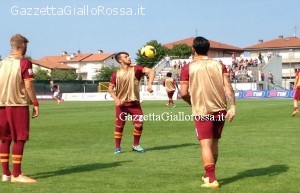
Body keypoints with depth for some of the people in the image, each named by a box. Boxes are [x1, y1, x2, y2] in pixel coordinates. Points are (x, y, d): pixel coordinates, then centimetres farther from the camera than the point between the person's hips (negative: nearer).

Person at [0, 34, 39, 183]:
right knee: (19, 139, -2)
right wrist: (35, 103, -7)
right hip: (19, 104, -6)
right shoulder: (24, 63, -7)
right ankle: (16, 175, -3)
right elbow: (28, 86, -12)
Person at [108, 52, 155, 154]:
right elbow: (110, 88, 2)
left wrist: (149, 84, -32)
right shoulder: (116, 74, -2)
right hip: (122, 104, 0)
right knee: (119, 126, 1)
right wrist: (116, 99, -15)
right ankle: (117, 147, 16)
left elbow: (151, 71, -16)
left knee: (139, 124, -6)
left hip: (134, 102, 1)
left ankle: (136, 145, 14)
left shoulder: (136, 69, -4)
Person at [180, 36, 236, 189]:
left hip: (202, 111, -4)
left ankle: (211, 180, -10)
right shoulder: (219, 65, 5)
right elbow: (228, 87, -5)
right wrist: (232, 106, -8)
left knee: (206, 144, -3)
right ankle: (209, 175, 31)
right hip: (220, 110, 4)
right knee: (214, 143, 17)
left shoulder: (188, 68, -3)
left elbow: (183, 93, -6)